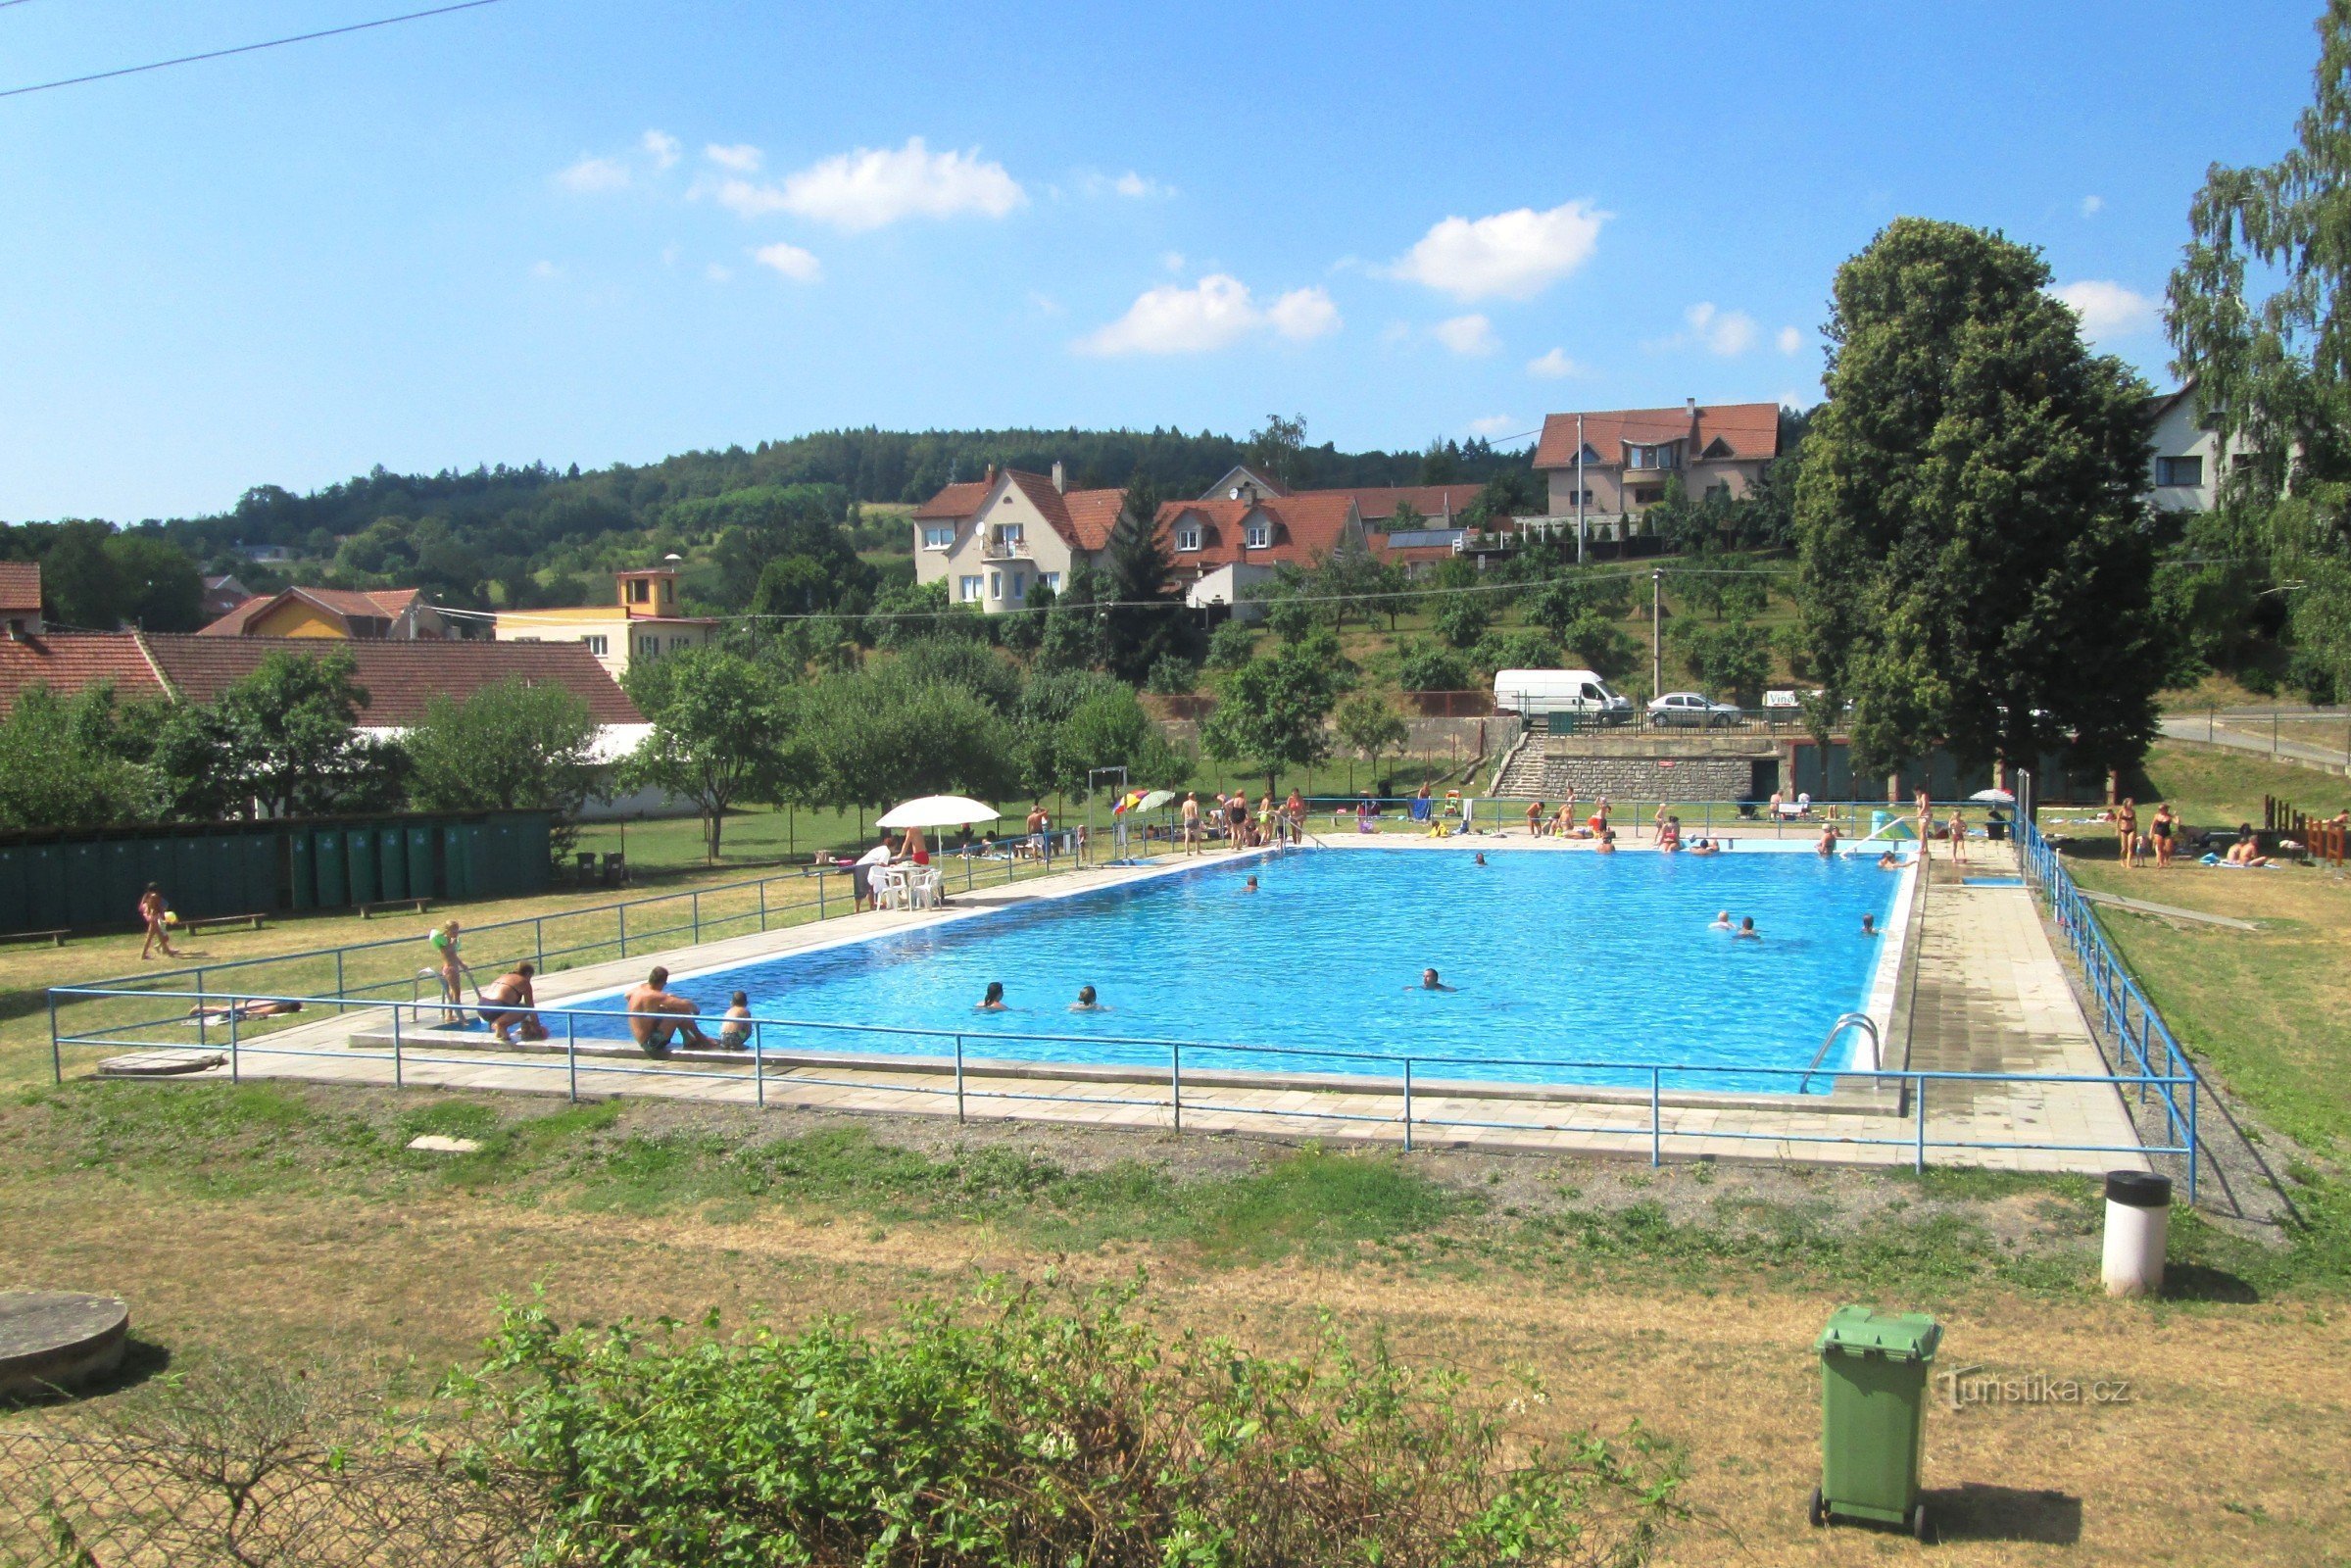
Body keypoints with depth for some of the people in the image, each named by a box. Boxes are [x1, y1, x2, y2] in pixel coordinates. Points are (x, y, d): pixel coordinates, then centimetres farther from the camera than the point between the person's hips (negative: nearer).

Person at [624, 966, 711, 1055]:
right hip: (653, 1043, -9)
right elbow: (685, 1004, -29)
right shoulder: (654, 996, -24)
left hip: (643, 1042, 9)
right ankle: (700, 1038, 7)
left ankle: (688, 1040, 22)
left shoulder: (636, 990, 0)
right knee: (682, 1011, -14)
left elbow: (627, 995, 29)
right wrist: (695, 1009, -5)